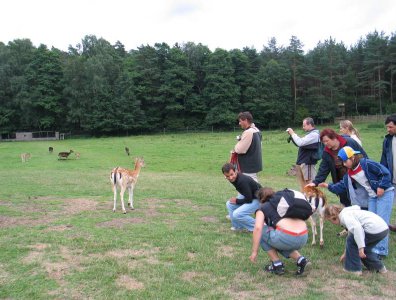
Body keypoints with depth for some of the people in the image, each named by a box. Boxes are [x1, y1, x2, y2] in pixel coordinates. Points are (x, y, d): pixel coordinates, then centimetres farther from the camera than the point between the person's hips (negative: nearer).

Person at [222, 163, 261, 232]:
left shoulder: (242, 181, -32)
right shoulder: (234, 179, -4)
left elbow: (249, 200, -26)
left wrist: (237, 201, -13)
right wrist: (236, 199, 0)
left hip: (257, 199, -9)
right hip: (248, 197, 9)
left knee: (237, 214, -21)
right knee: (229, 204, 7)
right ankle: (238, 226, 14)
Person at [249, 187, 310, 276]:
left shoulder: (263, 208, 11)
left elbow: (258, 228, -7)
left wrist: (254, 251, -3)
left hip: (287, 237, -7)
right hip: (303, 238, 7)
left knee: (260, 231, 18)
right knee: (280, 242, 35)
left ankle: (277, 265, 14)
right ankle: (301, 260, 12)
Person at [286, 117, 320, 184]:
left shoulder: (314, 134, -14)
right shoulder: (310, 134, 18)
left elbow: (300, 143, -24)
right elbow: (298, 144, 21)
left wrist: (293, 133, -10)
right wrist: (291, 134, 8)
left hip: (308, 163, -10)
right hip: (304, 162, 10)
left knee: (310, 182, -9)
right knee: (305, 182, 12)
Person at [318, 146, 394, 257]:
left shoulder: (367, 164, -21)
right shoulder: (349, 174, 2)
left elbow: (386, 173, -17)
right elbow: (342, 186, 8)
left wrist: (381, 187, -20)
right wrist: (328, 186, 0)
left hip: (385, 193, -8)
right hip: (372, 197, 8)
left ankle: (381, 250, -4)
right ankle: (373, 247, 19)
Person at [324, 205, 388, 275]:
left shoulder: (344, 215, -4)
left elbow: (357, 227, -24)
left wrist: (360, 247, -24)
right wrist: (345, 253, 48)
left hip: (375, 230, -10)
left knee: (351, 241, 7)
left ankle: (354, 269, 13)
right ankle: (379, 267, 34)